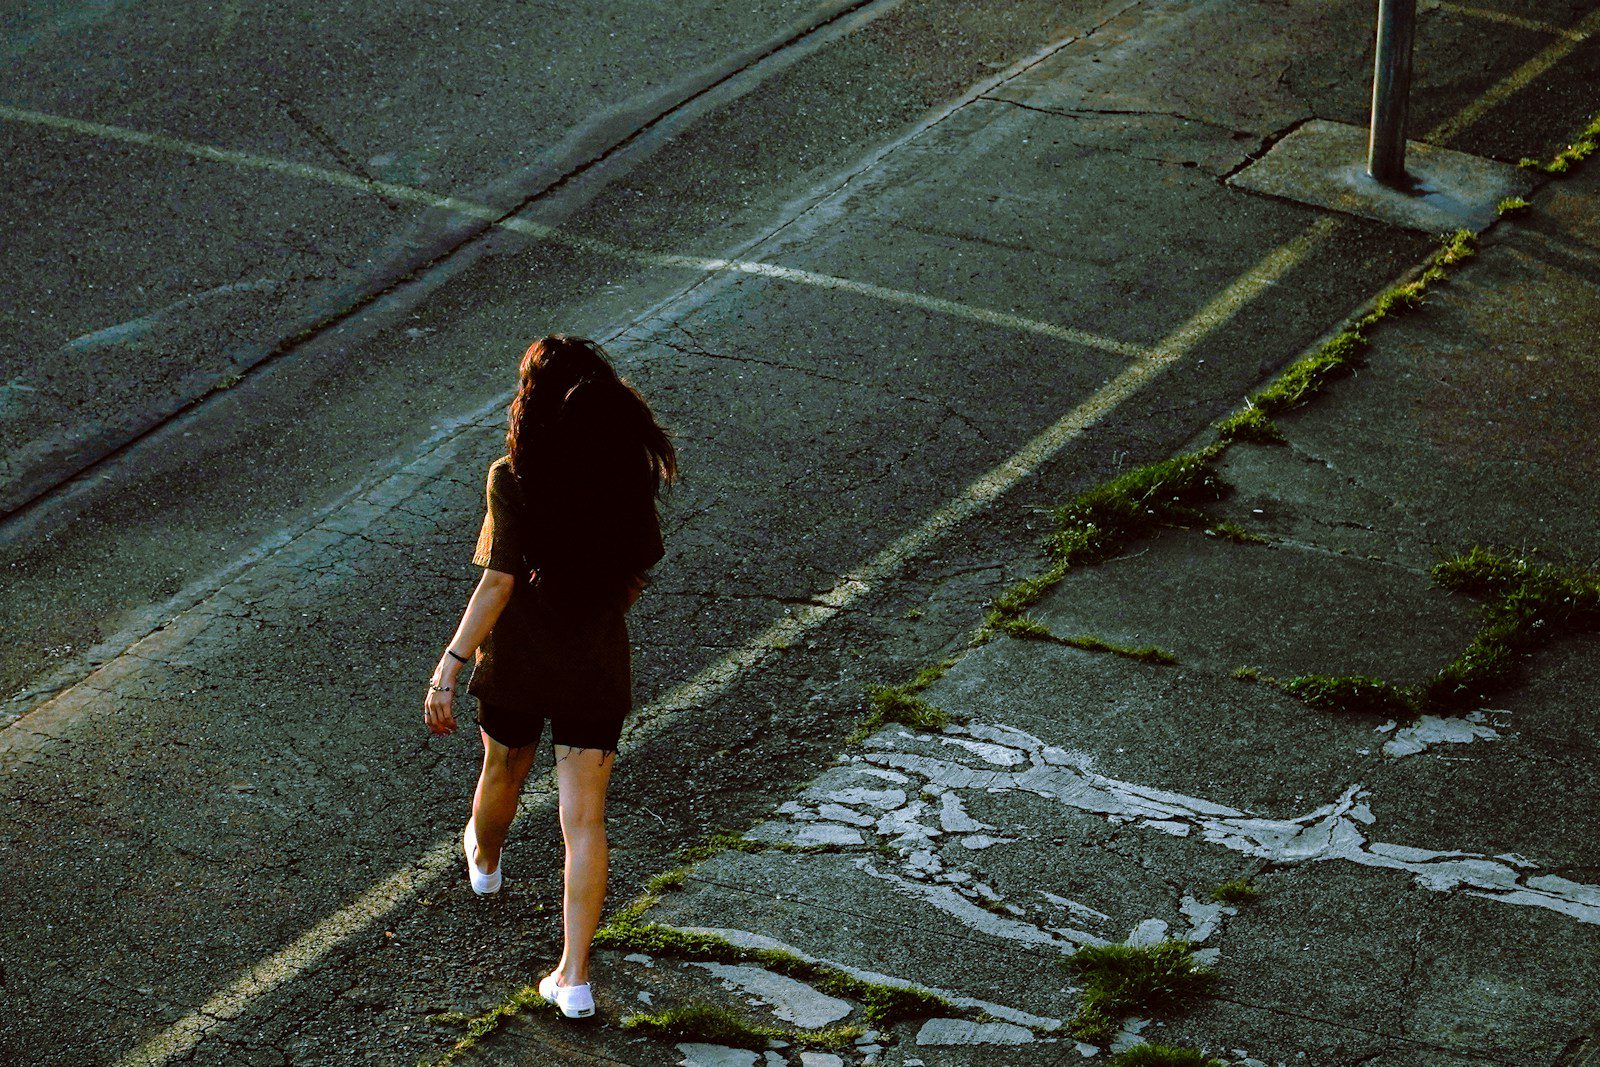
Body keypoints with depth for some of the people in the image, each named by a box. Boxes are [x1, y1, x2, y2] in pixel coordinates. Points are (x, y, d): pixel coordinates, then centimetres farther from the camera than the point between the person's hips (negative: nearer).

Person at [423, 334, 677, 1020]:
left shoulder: (515, 477, -18)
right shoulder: (629, 471, -7)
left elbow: (498, 582, -21)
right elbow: (641, 567, 5)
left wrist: (448, 667, -18)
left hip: (516, 660, -2)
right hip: (598, 666, 2)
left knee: (503, 771, 28)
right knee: (585, 821, 3)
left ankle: (484, 861, 60)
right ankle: (575, 978, -1)